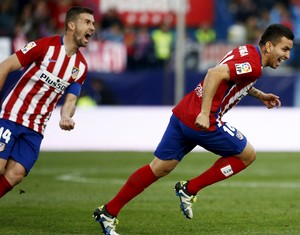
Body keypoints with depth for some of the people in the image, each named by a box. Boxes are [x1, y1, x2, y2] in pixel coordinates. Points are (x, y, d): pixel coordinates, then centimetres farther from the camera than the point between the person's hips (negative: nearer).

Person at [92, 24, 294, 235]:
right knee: (248, 155, 8)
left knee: (160, 168, 13)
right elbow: (215, 74, -27)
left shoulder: (247, 51, 16)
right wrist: (204, 114, -29)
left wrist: (259, 95, 29)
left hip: (182, 113, 9)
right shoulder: (253, 65, -15)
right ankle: (190, 189, 7)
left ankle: (108, 212, 13)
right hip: (203, 122, -9)